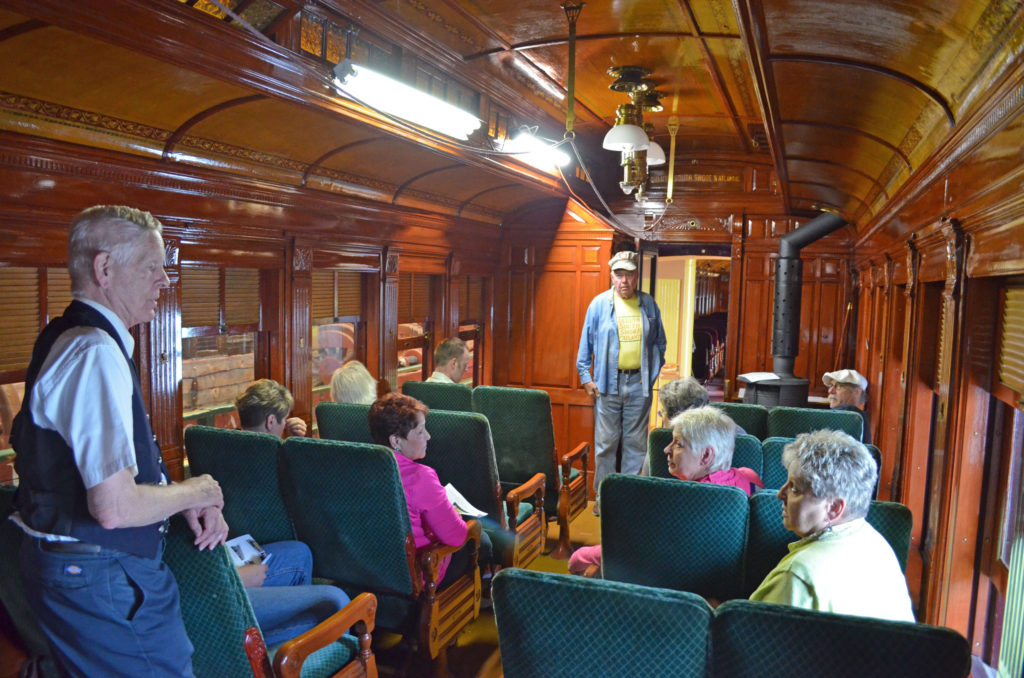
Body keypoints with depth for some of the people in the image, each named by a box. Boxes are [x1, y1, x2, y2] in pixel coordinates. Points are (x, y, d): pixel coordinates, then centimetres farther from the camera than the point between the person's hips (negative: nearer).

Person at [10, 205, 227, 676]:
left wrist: (188, 502, 5)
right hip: (102, 581, -10)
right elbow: (115, 507, -30)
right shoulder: (97, 353, -24)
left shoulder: (69, 339, 9)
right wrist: (193, 493, -11)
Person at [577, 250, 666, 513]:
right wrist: (585, 377, -1)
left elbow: (659, 341, 14)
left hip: (638, 383, 2)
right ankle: (603, 495, 15)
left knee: (636, 441, 7)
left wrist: (653, 372, 6)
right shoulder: (600, 303, 1)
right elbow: (586, 343, 4)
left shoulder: (648, 303, 7)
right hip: (607, 383, -2)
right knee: (605, 441, 3)